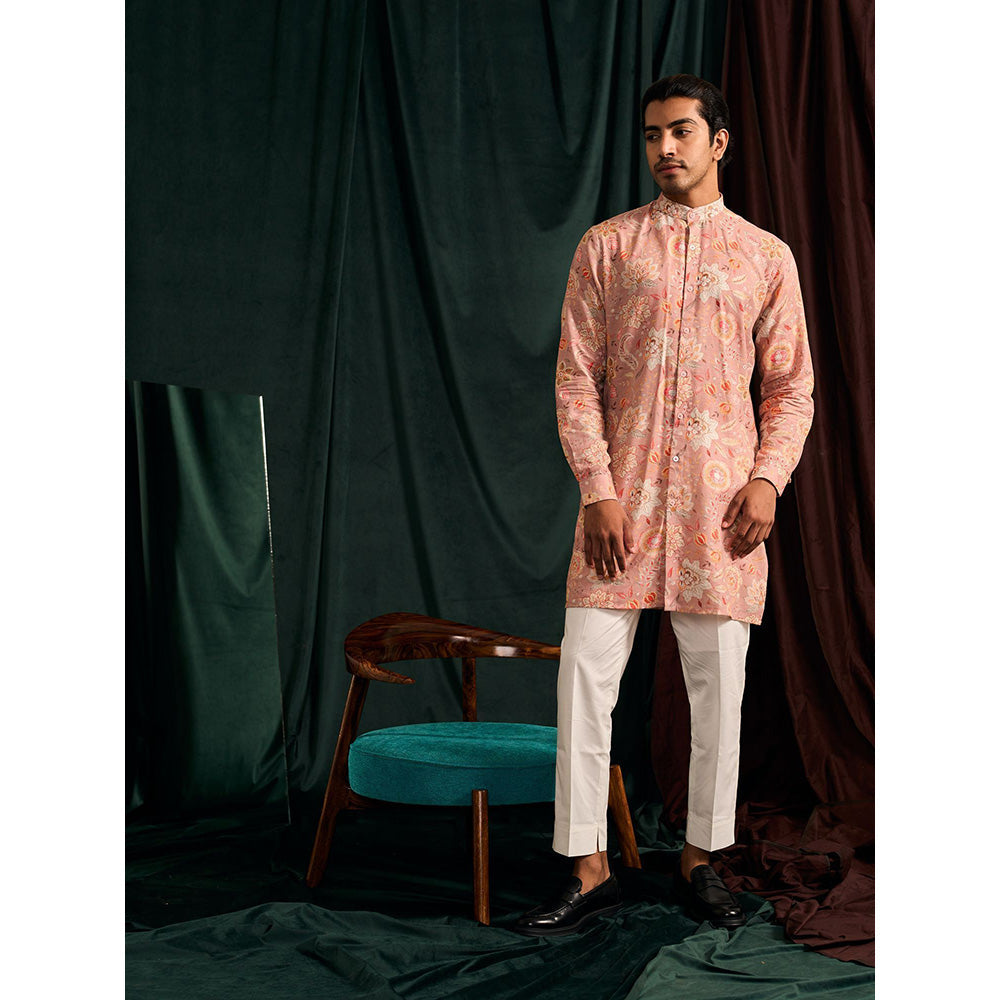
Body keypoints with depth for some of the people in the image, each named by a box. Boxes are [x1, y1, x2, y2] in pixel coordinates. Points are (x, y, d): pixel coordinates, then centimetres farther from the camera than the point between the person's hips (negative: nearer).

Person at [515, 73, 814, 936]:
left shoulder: (766, 258, 9)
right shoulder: (607, 247, 6)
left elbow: (791, 388, 11)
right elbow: (577, 380, 2)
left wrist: (768, 479, -5)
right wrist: (598, 492, -8)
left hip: (722, 498, 1)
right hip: (624, 495, 0)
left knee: (719, 684, 5)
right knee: (586, 676, -4)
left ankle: (700, 860, 21)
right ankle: (590, 871, 8)